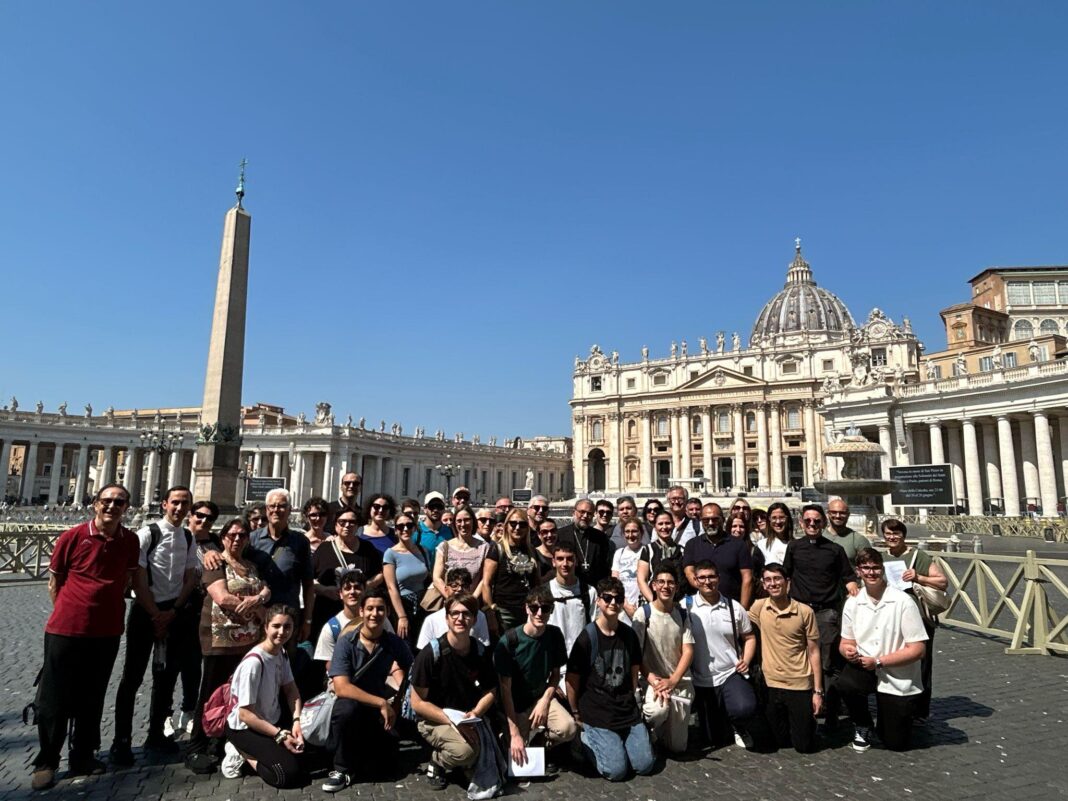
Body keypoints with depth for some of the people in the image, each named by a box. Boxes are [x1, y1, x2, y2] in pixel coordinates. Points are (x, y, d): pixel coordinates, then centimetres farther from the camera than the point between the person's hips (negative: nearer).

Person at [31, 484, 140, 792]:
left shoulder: (130, 541, -3)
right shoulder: (72, 537, -10)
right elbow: (54, 582, 1)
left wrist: (105, 606, 10)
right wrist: (70, 613, 5)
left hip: (107, 632, 3)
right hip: (65, 630, -2)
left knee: (91, 700, 15)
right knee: (55, 698, 8)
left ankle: (83, 757, 31)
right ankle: (46, 762, 25)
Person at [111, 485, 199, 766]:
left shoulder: (189, 538, 4)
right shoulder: (148, 534, -11)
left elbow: (190, 578, 5)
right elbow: (138, 579, -12)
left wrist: (172, 612, -5)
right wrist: (155, 614, -10)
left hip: (175, 613, 5)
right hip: (145, 611, -4)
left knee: (167, 676, 11)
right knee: (133, 676, 1)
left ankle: (156, 734, 24)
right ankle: (121, 740, 13)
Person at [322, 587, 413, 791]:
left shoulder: (396, 644, -6)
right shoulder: (346, 642, -13)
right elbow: (341, 688, -22)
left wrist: (401, 673, -20)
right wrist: (381, 703, -24)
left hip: (380, 713, 2)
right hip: (352, 706, -1)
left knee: (377, 769, -15)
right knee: (346, 708, -35)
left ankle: (382, 745, 21)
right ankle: (343, 768, -11)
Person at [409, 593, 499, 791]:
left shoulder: (481, 652, -3)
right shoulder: (431, 654, -17)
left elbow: (491, 691, 6)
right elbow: (417, 703, -13)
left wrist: (474, 713, -13)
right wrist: (451, 721, -20)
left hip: (471, 720, 5)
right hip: (435, 720, -5)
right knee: (465, 750, -32)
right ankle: (437, 760, 2)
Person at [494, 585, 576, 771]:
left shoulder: (555, 635, -7)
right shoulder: (509, 641, -20)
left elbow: (555, 673, 6)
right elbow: (505, 688, -16)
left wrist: (545, 701, -12)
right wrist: (514, 733, -18)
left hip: (541, 697, 2)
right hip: (515, 705, -2)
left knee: (568, 728, -25)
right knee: (517, 757, -17)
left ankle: (542, 741, 8)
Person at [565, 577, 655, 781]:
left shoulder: (629, 634, 4)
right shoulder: (587, 637, -11)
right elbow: (572, 680, -5)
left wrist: (629, 702, 12)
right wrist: (576, 714, 0)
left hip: (628, 711, 5)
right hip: (596, 713, -5)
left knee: (645, 765, -4)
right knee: (616, 770, -13)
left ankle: (614, 740, 20)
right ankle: (588, 740, 13)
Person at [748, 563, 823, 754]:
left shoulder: (804, 612, -9)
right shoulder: (759, 607, -5)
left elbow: (813, 652, -4)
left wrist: (818, 691, -4)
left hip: (800, 685, -2)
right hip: (771, 684, 2)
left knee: (804, 746, 9)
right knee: (781, 742, 13)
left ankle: (807, 720, 36)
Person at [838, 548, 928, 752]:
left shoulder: (903, 602, -16)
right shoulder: (852, 603, -4)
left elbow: (918, 649, -15)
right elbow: (846, 642, 4)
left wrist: (878, 662, -19)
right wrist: (847, 650, -21)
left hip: (898, 680, -2)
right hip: (865, 668, 2)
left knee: (896, 743, 7)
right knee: (845, 683, -32)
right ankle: (862, 727, 0)